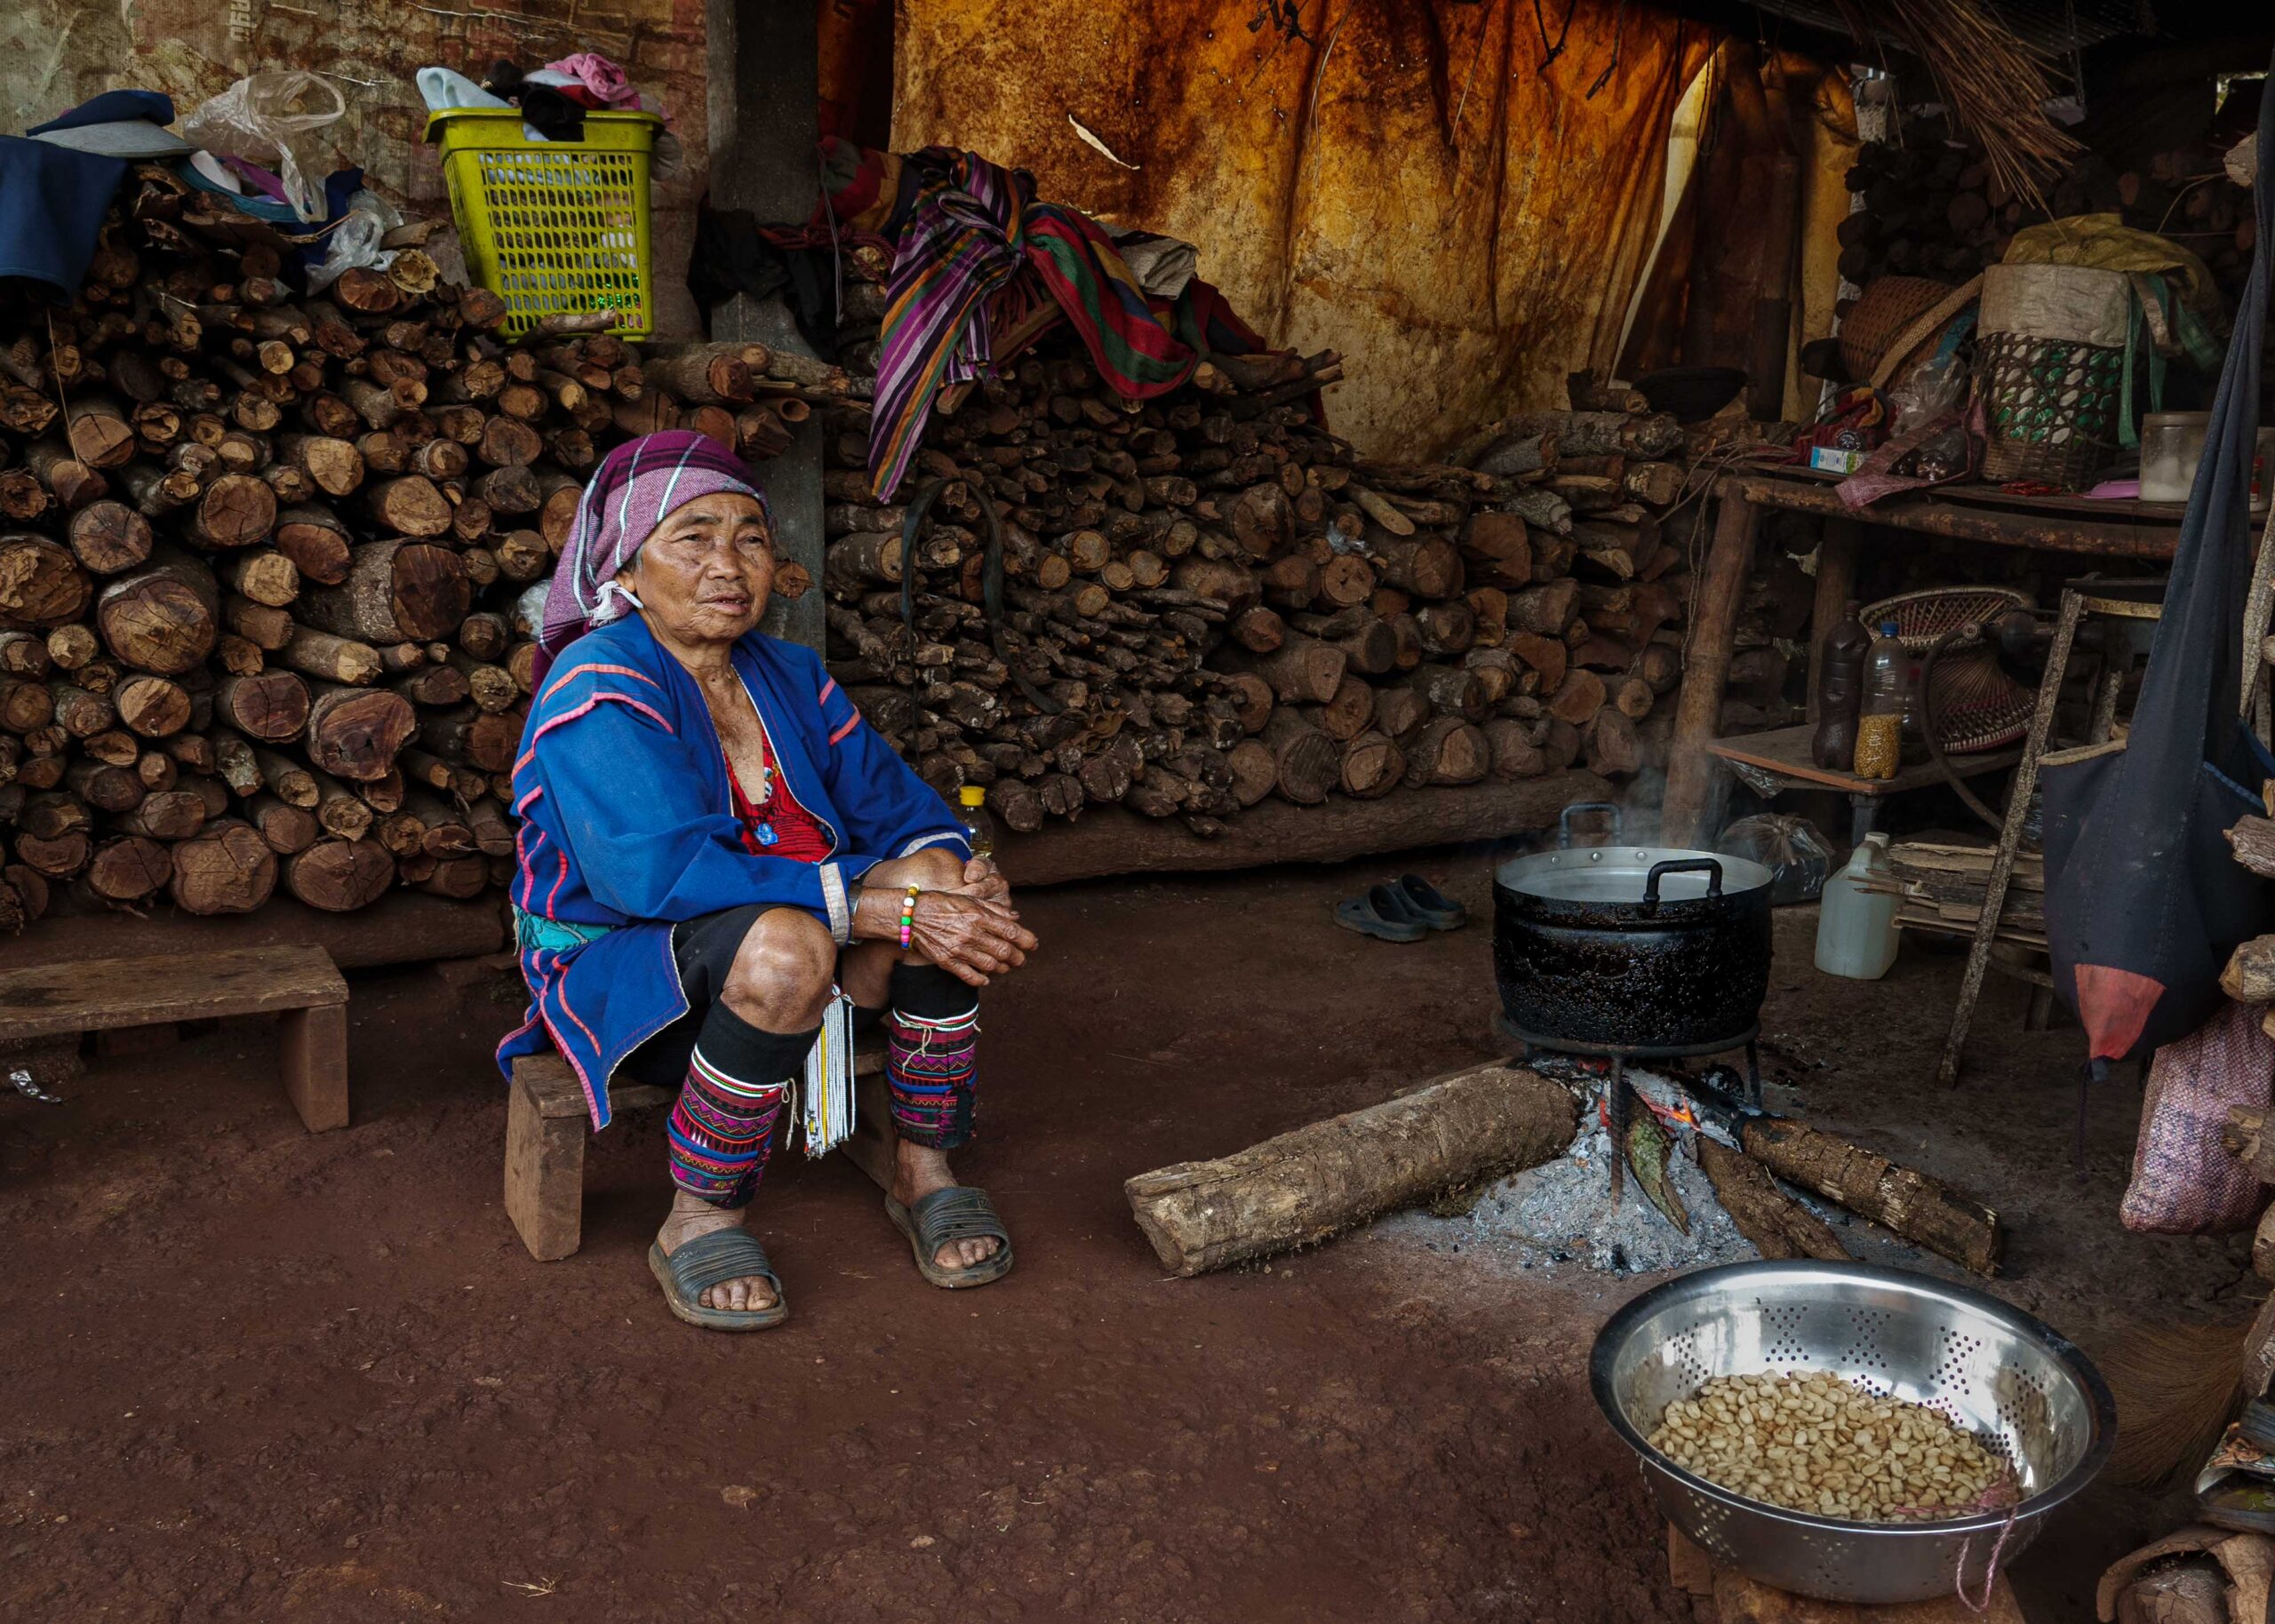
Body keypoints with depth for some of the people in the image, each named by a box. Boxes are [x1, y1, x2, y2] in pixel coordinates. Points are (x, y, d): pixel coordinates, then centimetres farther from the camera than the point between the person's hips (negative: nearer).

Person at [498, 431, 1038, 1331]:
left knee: (939, 875, -18)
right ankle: (697, 1223, -16)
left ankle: (923, 1170, -5)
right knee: (785, 944, -37)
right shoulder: (598, 686, -16)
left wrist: (968, 883, -18)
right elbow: (661, 870, -29)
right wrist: (879, 908, -34)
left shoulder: (790, 675, 8)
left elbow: (896, 807, 6)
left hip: (783, 942, 7)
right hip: (621, 968, -6)